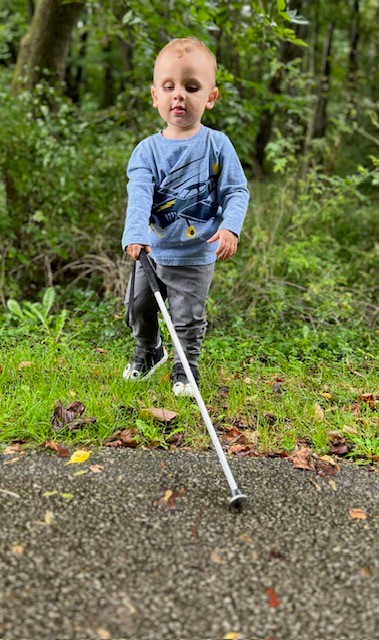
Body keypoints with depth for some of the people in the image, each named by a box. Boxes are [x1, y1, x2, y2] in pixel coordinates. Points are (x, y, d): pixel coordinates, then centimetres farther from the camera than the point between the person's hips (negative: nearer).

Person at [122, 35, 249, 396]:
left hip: (195, 257, -3)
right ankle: (149, 351, 45)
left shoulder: (217, 145, -7)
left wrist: (230, 227, -23)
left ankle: (185, 368, 28)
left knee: (188, 319, 5)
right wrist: (134, 236, -34)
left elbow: (237, 191, -5)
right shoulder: (147, 150, -5)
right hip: (151, 251, 3)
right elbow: (139, 195, -18)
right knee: (139, 308, 18)